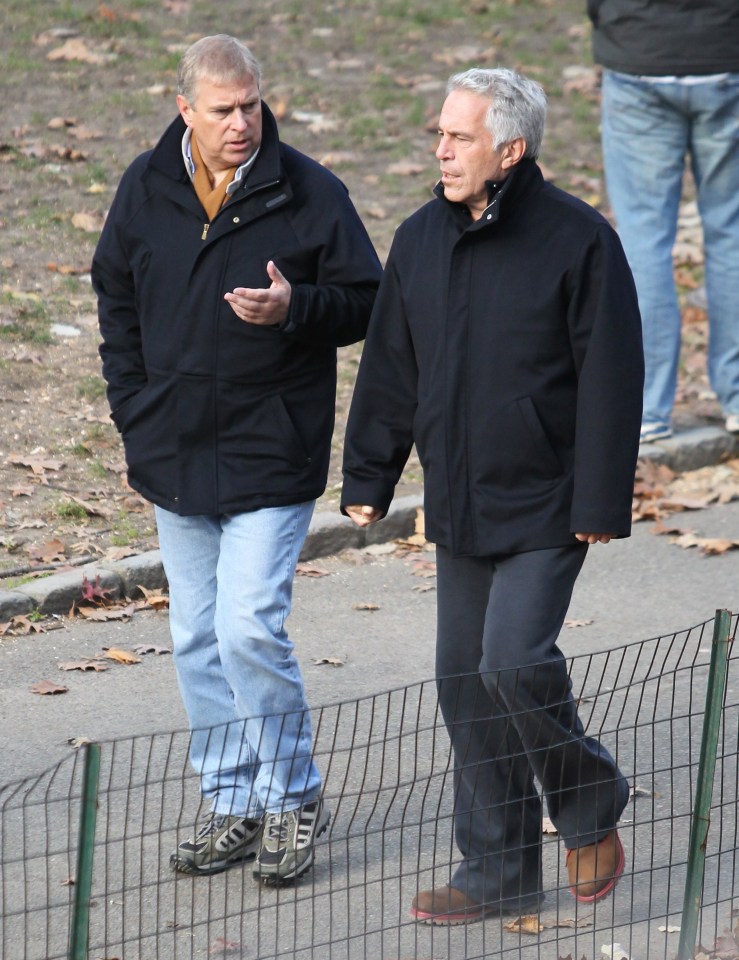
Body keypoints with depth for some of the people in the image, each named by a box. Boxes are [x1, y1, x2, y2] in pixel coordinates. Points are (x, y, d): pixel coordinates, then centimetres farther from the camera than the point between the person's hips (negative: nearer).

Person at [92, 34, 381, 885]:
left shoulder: (310, 193, -8)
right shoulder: (145, 190, 3)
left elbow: (366, 302, -2)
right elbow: (117, 306, 15)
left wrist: (296, 308, -22)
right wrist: (135, 418, 10)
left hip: (272, 457, -5)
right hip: (176, 455, 5)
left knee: (249, 628, -12)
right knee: (197, 639, 9)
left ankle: (294, 799, 5)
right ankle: (232, 804, 21)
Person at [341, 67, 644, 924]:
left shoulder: (578, 240, -11)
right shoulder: (421, 240, 5)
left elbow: (609, 380, -11)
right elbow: (390, 367, 13)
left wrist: (601, 503, -13)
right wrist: (367, 478, 12)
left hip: (546, 506, -6)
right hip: (458, 504, 6)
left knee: (515, 660, -17)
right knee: (465, 683, 7)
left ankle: (590, 808, 10)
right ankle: (498, 869, 18)